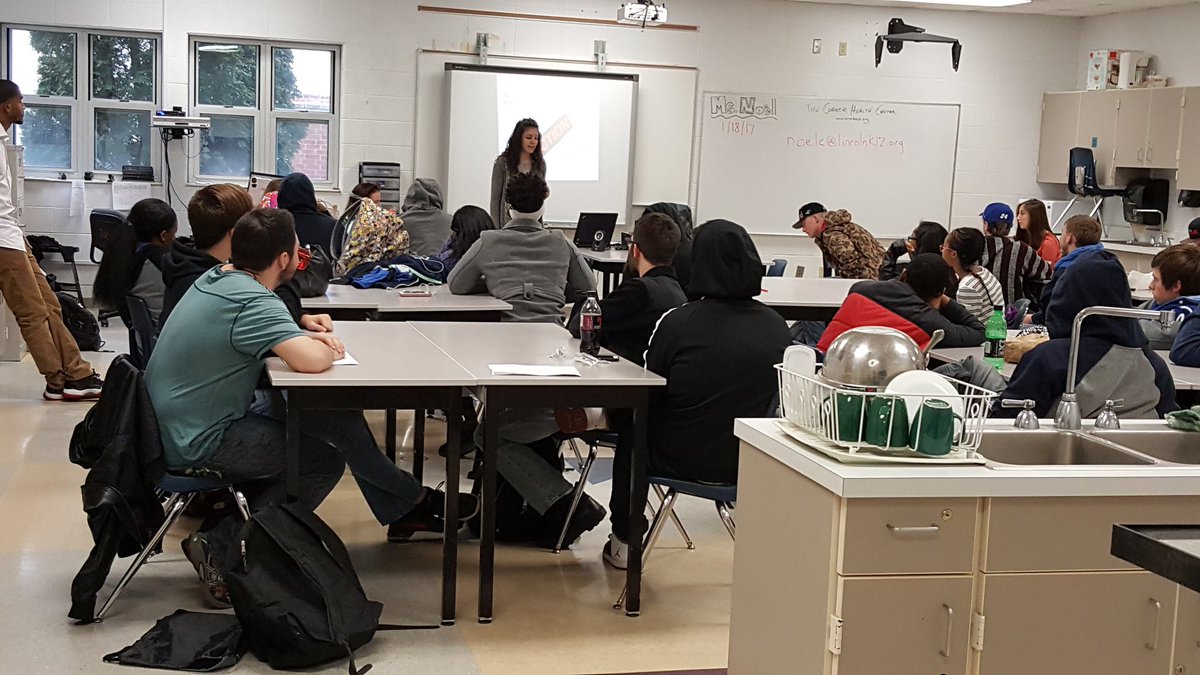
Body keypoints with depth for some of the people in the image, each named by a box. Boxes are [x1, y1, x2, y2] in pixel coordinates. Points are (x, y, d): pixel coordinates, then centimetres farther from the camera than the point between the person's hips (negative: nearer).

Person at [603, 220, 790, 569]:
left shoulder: (677, 323, -18)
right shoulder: (777, 327, -7)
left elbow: (648, 393, -5)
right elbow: (774, 401, 6)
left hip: (682, 459, -3)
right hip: (749, 462, 4)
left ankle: (623, 542, 37)